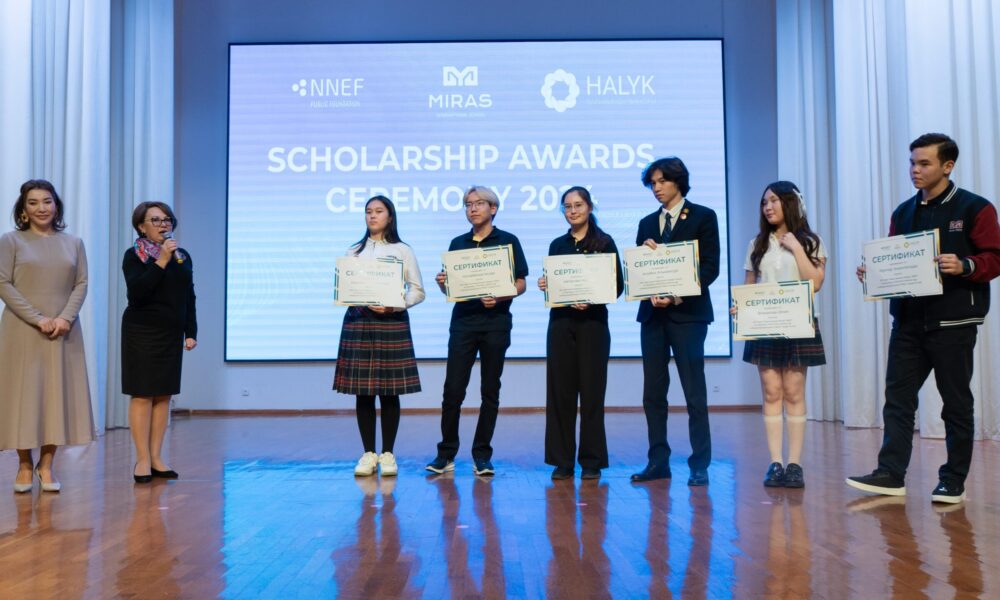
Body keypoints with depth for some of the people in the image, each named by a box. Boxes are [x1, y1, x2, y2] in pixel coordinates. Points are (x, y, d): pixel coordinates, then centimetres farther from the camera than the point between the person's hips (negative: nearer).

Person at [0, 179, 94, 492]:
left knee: (59, 393, 1)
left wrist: (65, 317, -12)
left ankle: (46, 465, 9)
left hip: (63, 332, 2)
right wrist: (37, 319, -14)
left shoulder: (73, 243, 10)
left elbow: (81, 284, 4)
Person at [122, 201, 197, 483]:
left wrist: (191, 332, 7)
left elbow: (189, 298, 12)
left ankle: (156, 457, 13)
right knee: (142, 395, -4)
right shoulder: (134, 255, -4)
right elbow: (136, 292, -19)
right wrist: (161, 261, -21)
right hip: (141, 333, -5)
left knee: (164, 395, 6)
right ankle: (143, 459, 3)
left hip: (172, 334, 5)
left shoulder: (183, 256, 10)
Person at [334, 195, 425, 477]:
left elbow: (418, 291, 3)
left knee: (389, 391, -1)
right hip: (358, 322, 2)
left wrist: (395, 305, -14)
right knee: (362, 391, 1)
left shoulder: (402, 251, 6)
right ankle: (368, 453, 11)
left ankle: (387, 454, 9)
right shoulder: (354, 251, 14)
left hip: (392, 323, -2)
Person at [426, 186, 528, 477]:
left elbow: (520, 284, 0)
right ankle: (446, 454, 10)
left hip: (495, 323, -2)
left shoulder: (508, 241, 3)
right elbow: (450, 288, 14)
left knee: (490, 392, 5)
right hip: (462, 321, 2)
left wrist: (499, 298, -18)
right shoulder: (457, 243, 12)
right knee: (453, 390, -2)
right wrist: (442, 283, -8)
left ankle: (482, 455, 14)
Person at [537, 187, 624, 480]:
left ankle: (591, 460, 10)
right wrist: (545, 285, -5)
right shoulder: (557, 245, 12)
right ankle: (562, 459, 11)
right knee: (560, 390, 3)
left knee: (591, 391, 0)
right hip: (561, 322, 3)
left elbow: (617, 285, -3)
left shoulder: (604, 242, 1)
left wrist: (592, 300, -18)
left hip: (592, 322, -3)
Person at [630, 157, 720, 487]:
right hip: (652, 313, 5)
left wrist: (678, 296, -15)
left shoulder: (703, 217, 3)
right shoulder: (647, 223, 17)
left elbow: (710, 266, -5)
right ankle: (658, 461, 13)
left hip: (687, 312, -4)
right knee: (653, 392, 5)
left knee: (694, 392, -2)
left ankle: (700, 465, 5)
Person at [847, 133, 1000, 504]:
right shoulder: (903, 213, 13)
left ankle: (953, 481, 15)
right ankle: (891, 474, 6)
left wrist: (964, 266, -25)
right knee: (897, 397, 2)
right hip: (908, 320, 5)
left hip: (952, 321, -5)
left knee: (956, 402, 5)